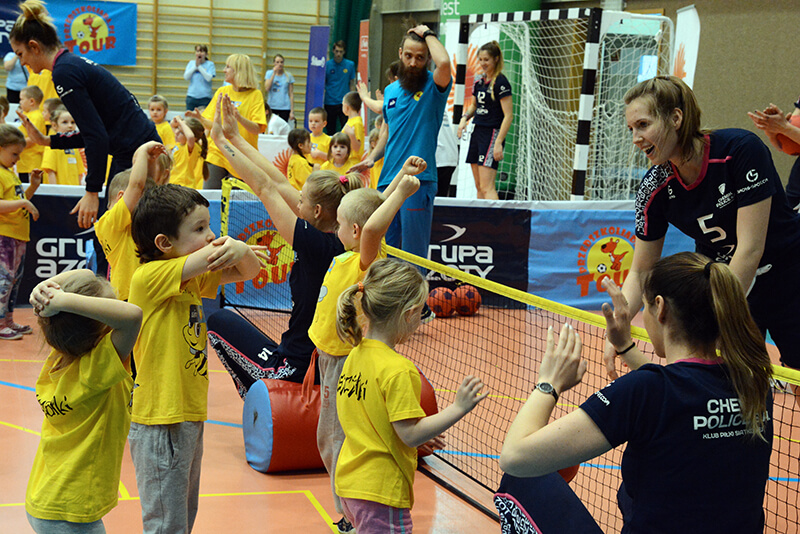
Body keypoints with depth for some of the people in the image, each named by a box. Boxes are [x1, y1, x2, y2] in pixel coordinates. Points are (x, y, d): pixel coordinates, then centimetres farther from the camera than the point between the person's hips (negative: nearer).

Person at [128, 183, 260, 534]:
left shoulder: (193, 279, 8)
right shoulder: (149, 277, -17)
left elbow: (247, 271, 3)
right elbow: (214, 256, -29)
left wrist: (240, 249, -16)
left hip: (188, 417, 9)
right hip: (161, 421, -9)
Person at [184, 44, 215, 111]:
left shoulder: (210, 64, 1)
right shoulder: (191, 63, 9)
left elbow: (209, 78, -13)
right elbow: (186, 77, -1)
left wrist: (199, 66, -10)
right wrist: (195, 66, -7)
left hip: (205, 97, -3)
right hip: (192, 96, 3)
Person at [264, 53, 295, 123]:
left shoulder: (288, 75, 4)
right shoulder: (269, 73, 6)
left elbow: (291, 94, 5)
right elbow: (266, 89, -8)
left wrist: (292, 111, -1)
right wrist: (274, 73, -10)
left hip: (284, 107, -1)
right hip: (271, 107, 1)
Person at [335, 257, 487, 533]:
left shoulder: (355, 355, 5)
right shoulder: (399, 370, -21)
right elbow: (411, 434, -20)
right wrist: (458, 409, -16)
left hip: (349, 481, 9)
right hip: (382, 490, -9)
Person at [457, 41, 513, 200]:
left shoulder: (501, 82, -11)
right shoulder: (479, 81, 11)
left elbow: (508, 115, -15)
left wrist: (498, 143, -21)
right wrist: (464, 118, 6)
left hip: (493, 133, -8)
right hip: (477, 132, 8)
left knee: (487, 187, -16)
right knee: (479, 185, 8)